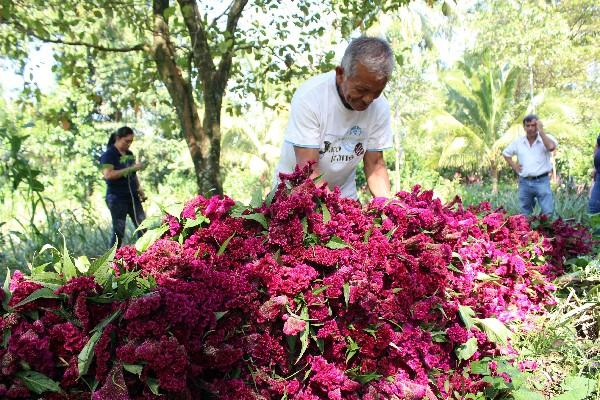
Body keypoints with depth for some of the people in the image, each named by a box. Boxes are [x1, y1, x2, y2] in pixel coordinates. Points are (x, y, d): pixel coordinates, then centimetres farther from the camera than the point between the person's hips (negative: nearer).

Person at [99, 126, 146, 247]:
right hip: (117, 198, -6)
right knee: (119, 232, -3)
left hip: (132, 197, 6)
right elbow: (108, 175, -22)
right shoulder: (109, 155, -7)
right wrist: (130, 168, -23)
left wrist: (139, 190, 10)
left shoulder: (129, 154, 14)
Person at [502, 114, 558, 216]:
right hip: (524, 182, 4)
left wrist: (541, 130, -17)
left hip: (542, 181, -4)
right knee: (525, 215, 10)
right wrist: (514, 167, 9)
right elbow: (506, 153, 22)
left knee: (548, 213, -10)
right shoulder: (518, 142, 8)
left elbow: (551, 147, -24)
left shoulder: (546, 138, -2)